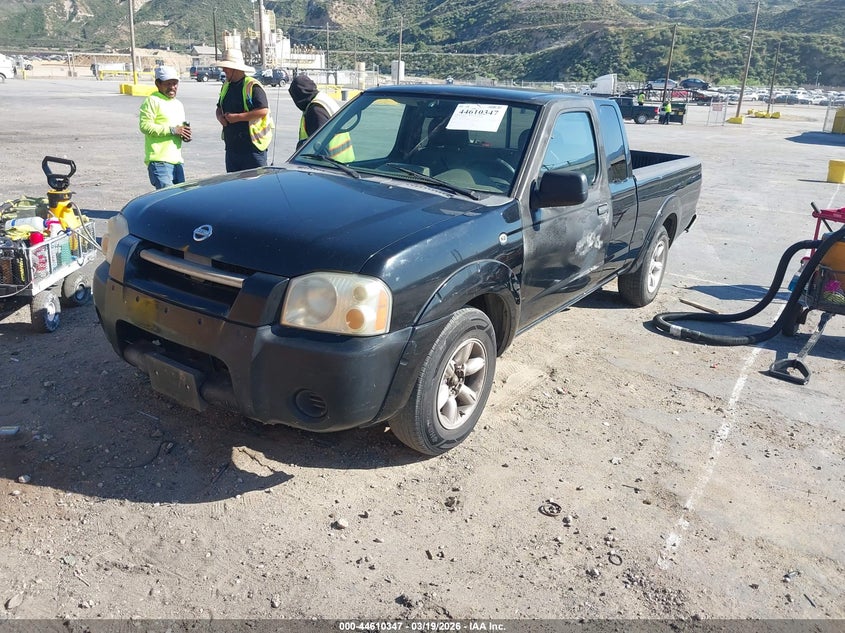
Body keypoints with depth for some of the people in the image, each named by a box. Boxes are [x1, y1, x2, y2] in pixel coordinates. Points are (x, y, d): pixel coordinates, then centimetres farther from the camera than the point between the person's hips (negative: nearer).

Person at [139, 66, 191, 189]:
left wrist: (185, 135, 9)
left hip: (177, 160, 8)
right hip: (159, 160, -8)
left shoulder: (178, 104, 23)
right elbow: (145, 125, -15)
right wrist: (172, 130, -19)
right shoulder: (152, 101, -4)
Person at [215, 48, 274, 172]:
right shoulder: (226, 85, 16)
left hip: (252, 145, -8)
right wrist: (220, 116, 1)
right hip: (231, 145, 8)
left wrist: (237, 117, -19)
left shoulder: (252, 86, -10)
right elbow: (219, 107, 26)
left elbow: (263, 110, -20)